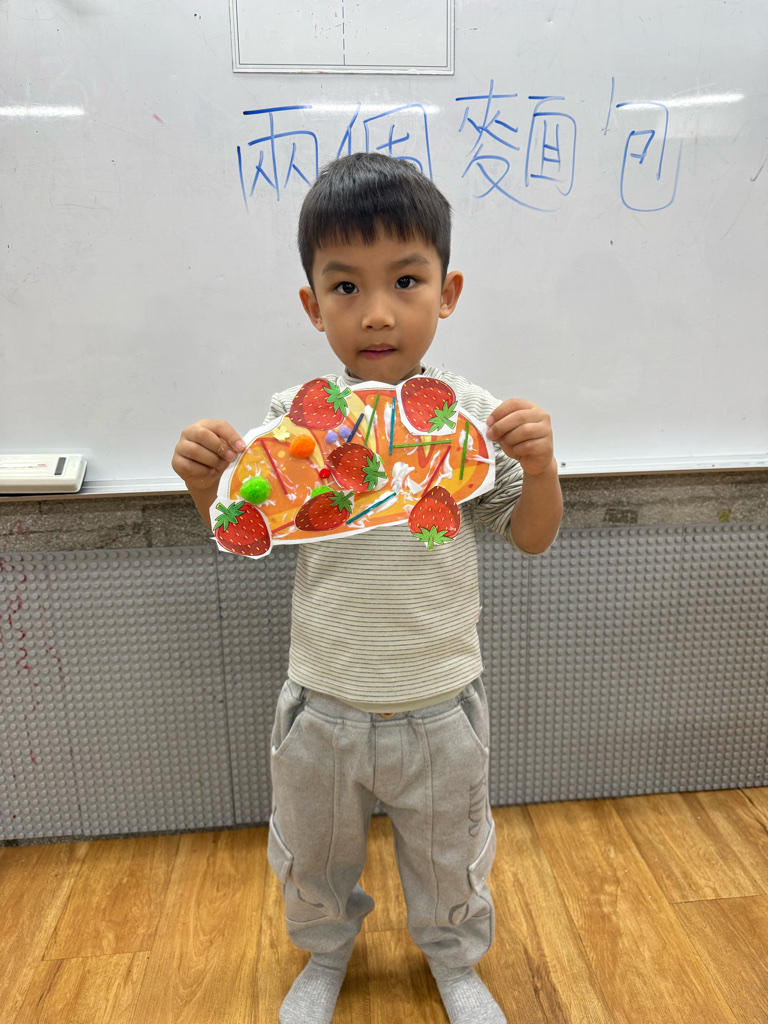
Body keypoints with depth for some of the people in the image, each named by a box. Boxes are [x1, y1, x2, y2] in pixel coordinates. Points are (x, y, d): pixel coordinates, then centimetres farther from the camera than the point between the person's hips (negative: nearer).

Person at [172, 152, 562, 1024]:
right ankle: (324, 953, 59)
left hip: (440, 702, 0)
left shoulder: (473, 414, -12)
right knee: (311, 851, 26)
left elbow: (533, 537, -5)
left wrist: (540, 467, -24)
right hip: (323, 699, 1)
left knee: (449, 852, 25)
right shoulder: (296, 415, -11)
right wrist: (206, 481, -24)